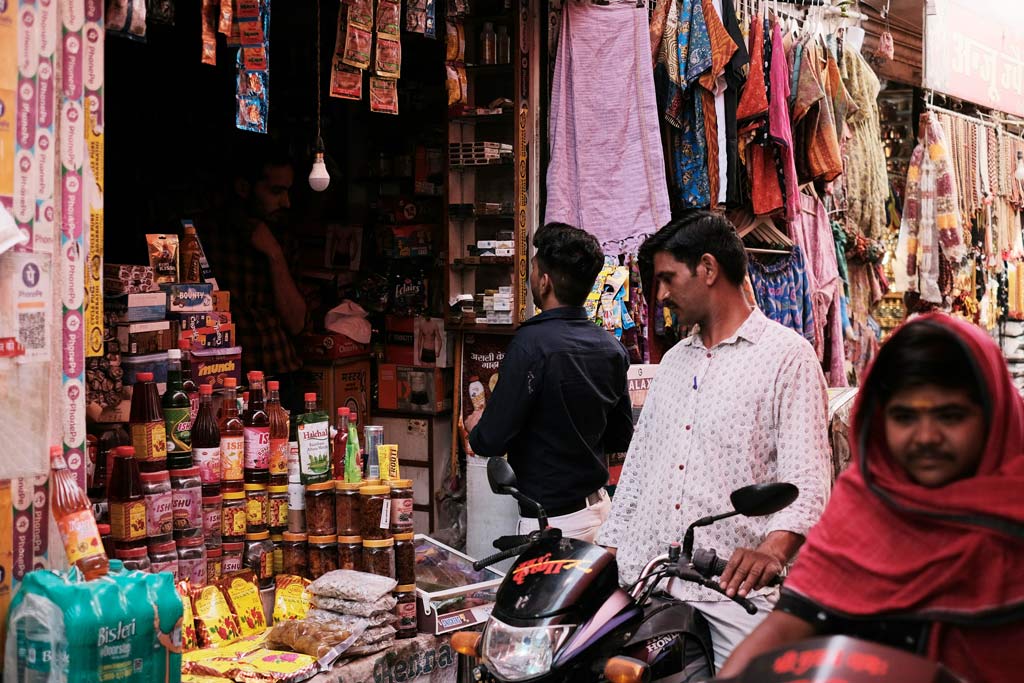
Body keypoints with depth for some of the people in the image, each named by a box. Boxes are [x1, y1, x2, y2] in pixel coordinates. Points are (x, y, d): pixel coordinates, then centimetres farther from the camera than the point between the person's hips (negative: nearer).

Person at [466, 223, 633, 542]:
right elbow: (621, 437, 11)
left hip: (552, 519, -7)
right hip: (600, 504, 7)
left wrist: (476, 427, 4)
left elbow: (491, 441, -19)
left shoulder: (532, 344, -20)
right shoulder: (612, 348, 1)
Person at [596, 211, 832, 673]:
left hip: (734, 586, -6)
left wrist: (773, 550, -29)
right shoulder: (674, 361, 22)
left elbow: (807, 478, -11)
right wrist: (606, 552, 16)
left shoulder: (788, 355, -1)